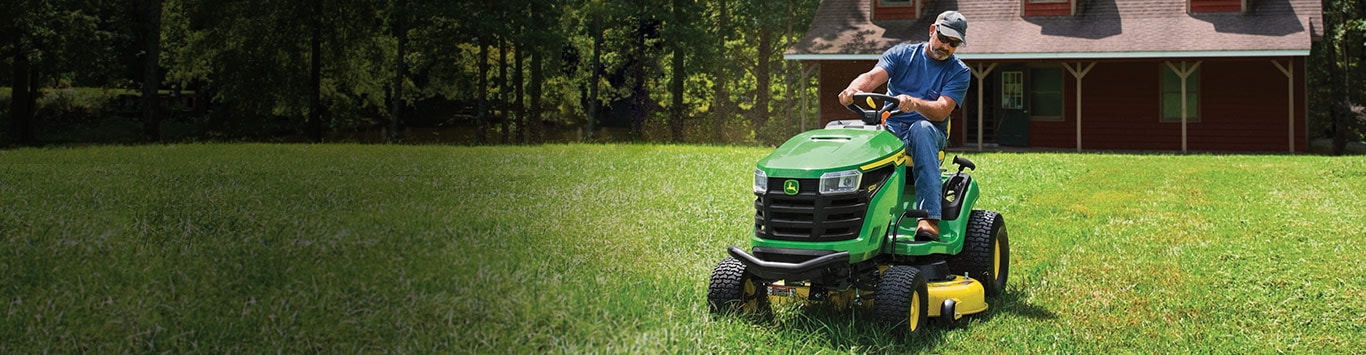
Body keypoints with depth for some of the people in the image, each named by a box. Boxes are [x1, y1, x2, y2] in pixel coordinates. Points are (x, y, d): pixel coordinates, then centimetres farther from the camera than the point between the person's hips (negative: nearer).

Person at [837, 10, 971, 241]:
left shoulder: (959, 72, 6)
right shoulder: (902, 53, 11)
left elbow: (942, 111, -11)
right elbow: (873, 76, -8)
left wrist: (914, 103, -33)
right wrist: (854, 88, -32)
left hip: (927, 132, -1)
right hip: (890, 128, 1)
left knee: (922, 128, -39)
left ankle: (929, 217, -48)